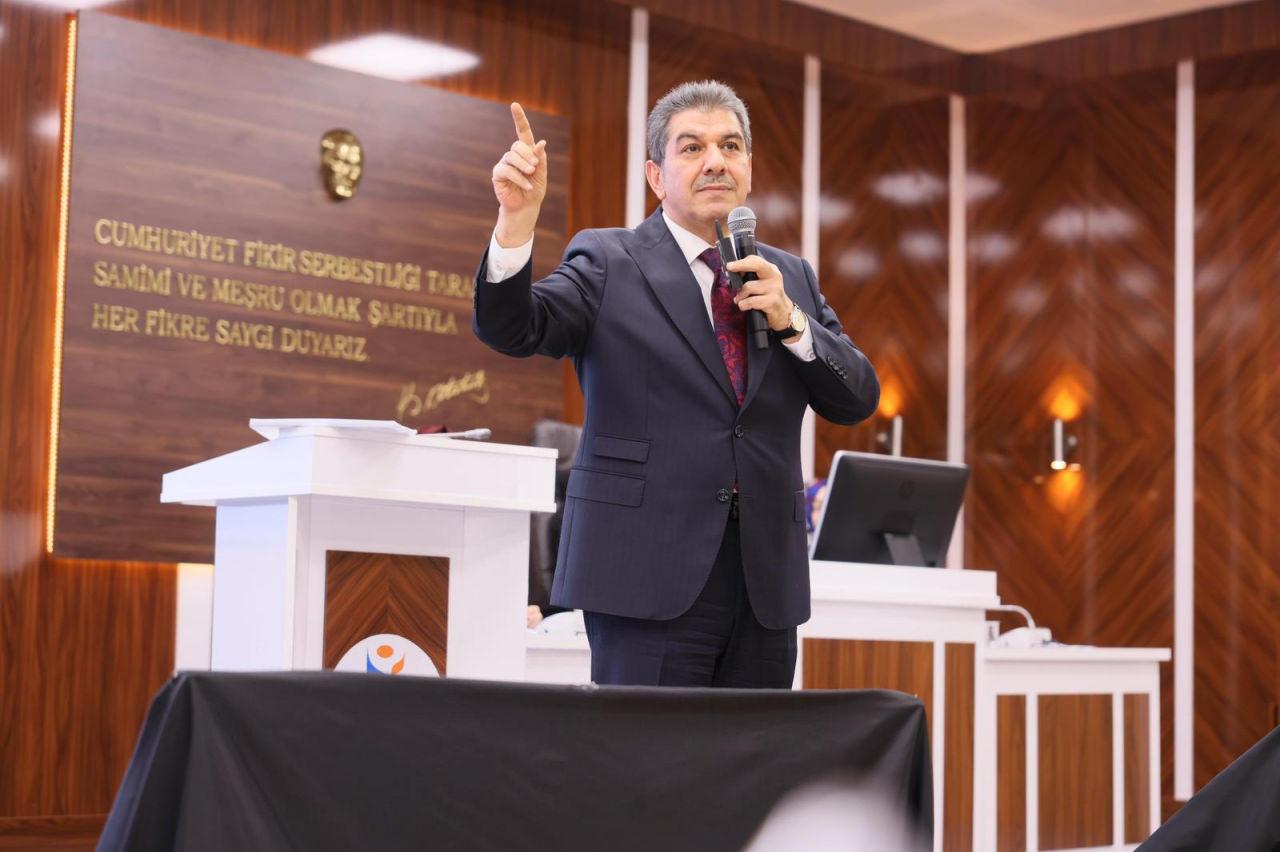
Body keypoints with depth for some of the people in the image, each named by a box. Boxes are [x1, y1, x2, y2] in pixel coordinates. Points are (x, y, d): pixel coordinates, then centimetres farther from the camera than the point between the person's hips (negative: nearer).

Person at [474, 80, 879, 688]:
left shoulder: (789, 278, 15)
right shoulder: (607, 262, 3)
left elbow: (857, 400, 11)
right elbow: (509, 329, -11)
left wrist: (788, 319, -6)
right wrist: (517, 220, -28)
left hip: (766, 584, 4)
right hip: (653, 575, -4)